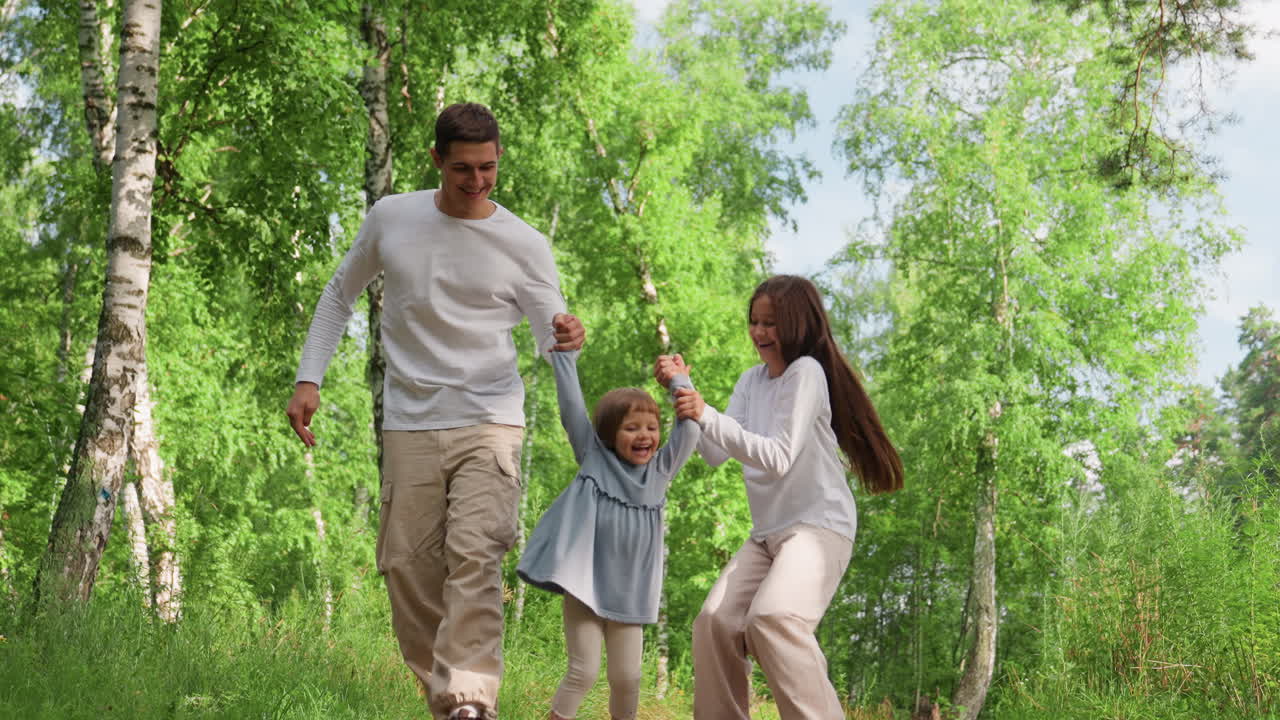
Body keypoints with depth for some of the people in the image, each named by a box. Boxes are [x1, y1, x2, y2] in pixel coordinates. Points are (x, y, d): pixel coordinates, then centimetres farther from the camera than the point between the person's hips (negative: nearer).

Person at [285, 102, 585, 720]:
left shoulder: (525, 246, -1)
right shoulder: (391, 218, 5)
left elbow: (549, 343, -1)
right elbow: (339, 296, 18)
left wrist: (566, 339, -26)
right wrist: (308, 379, 9)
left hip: (490, 421, -3)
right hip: (410, 424, 3)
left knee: (474, 555, -20)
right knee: (407, 565, 1)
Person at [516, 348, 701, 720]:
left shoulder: (660, 469, 6)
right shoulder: (594, 457, -1)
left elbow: (690, 429, 2)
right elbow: (571, 405, -4)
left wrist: (679, 381, 3)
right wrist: (565, 353, -5)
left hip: (629, 596, 3)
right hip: (585, 588, -3)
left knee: (626, 677, 6)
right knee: (583, 673, -8)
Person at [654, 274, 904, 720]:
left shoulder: (806, 373, -11)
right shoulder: (752, 381, 11)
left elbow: (779, 458, -21)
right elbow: (716, 455, 2)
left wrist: (707, 415, -29)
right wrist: (683, 389, -8)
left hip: (820, 528, -7)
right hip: (768, 534, 7)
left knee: (772, 617, -30)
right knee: (714, 622, -11)